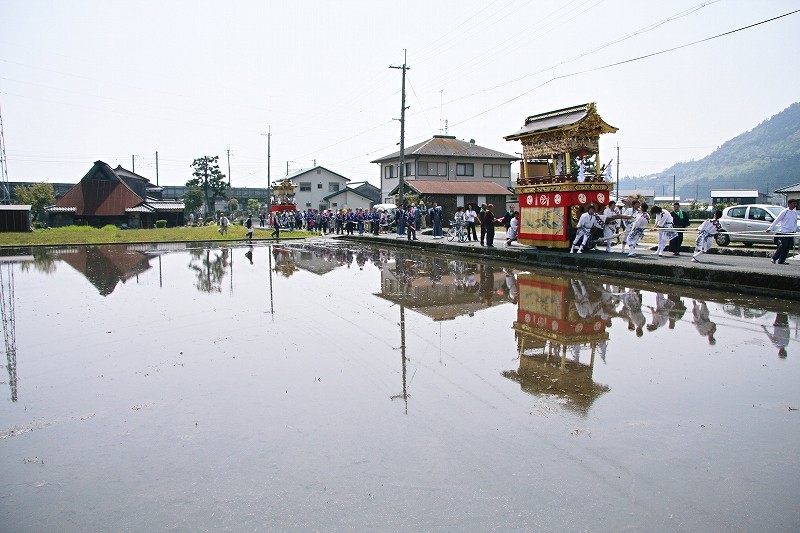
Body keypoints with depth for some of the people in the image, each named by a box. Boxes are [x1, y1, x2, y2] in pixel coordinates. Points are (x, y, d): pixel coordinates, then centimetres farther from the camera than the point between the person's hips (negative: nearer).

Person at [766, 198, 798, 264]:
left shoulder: (795, 212, 12)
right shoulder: (784, 212, -6)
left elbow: (795, 222, 23)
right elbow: (776, 220, -4)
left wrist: (795, 230, 14)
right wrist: (770, 228, -6)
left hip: (791, 233, 6)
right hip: (784, 232, -6)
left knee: (788, 247, 2)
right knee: (783, 245, -12)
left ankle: (781, 261, 5)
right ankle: (774, 258, -1)